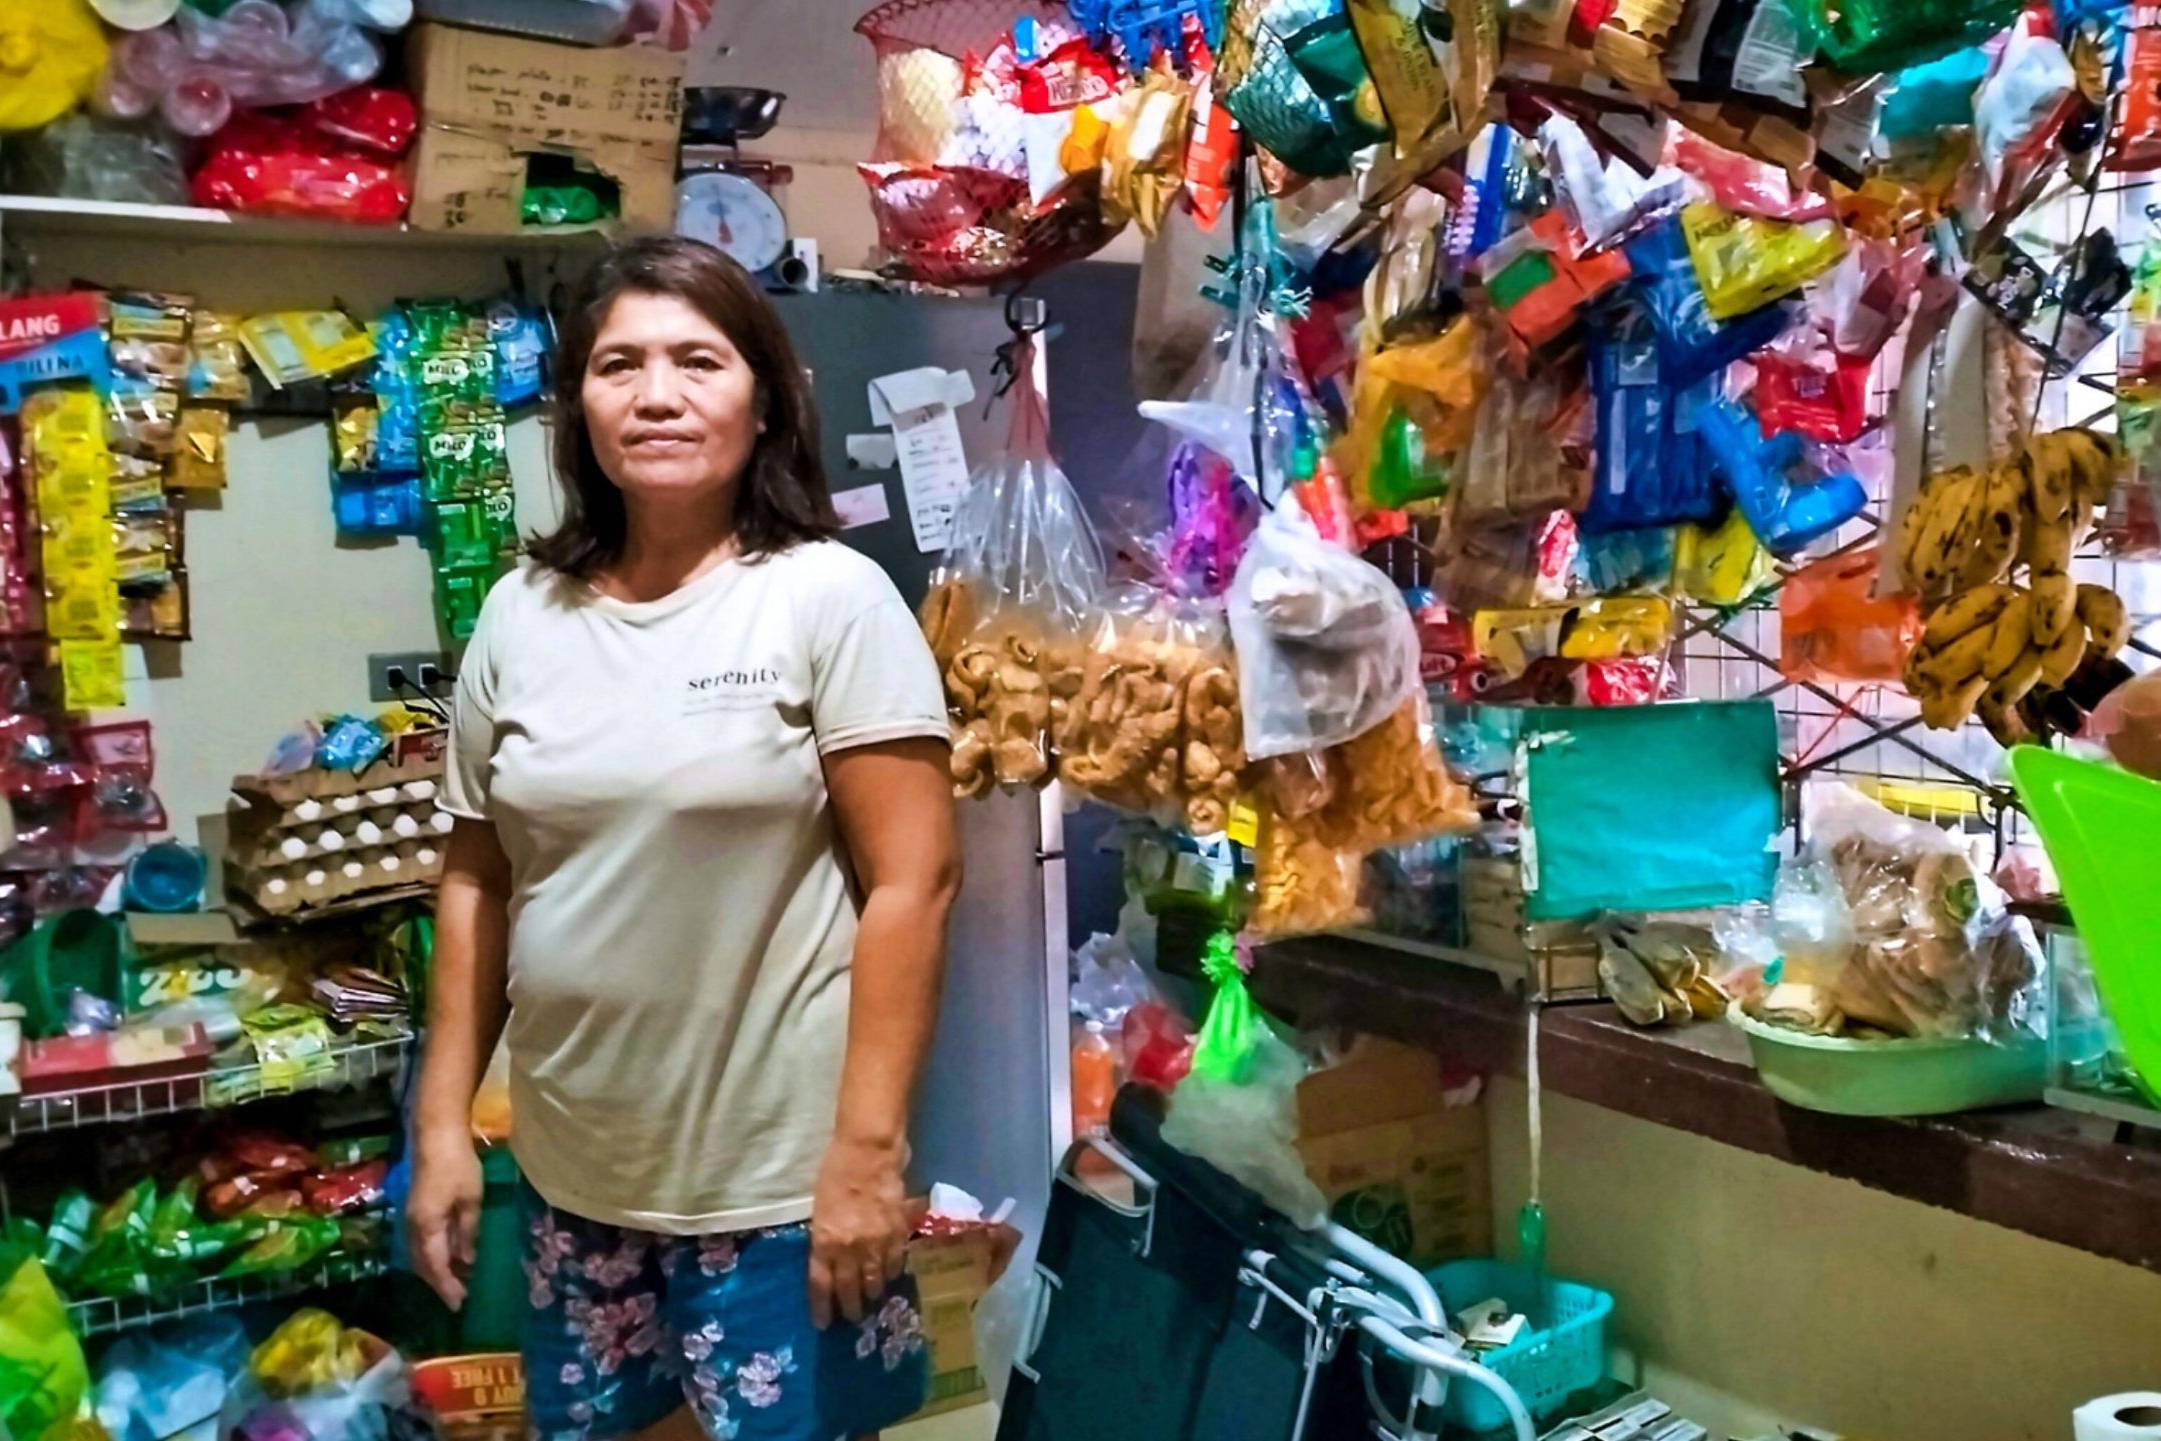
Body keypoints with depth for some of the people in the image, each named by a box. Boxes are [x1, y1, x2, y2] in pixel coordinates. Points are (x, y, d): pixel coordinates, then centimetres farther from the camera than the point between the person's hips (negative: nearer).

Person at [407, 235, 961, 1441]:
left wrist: (867, 1147, -16)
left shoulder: (830, 598, -10)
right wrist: (443, 1122, 7)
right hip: (571, 1172, 5)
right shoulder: (522, 615, 4)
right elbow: (477, 882, 9)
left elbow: (913, 879, -13)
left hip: (778, 1175, -4)